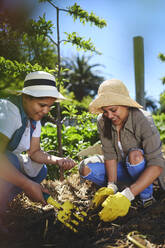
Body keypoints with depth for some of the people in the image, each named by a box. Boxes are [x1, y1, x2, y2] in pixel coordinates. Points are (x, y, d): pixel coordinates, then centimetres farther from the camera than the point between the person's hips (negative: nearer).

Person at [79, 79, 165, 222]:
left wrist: (127, 196, -43)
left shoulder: (142, 120, -29)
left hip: (148, 172, -4)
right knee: (85, 168, -16)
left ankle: (147, 197, -14)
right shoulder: (103, 121, -13)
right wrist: (111, 186, -30)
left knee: (135, 155, -37)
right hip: (123, 168, 4)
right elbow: (110, 154, -15)